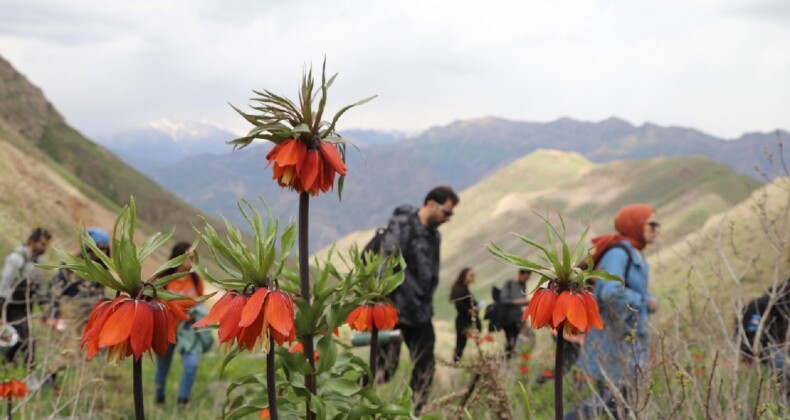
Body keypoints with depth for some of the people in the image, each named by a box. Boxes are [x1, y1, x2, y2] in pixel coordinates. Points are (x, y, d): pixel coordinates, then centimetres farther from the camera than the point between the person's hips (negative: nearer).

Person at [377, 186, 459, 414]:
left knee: (425, 367, 10)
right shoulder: (402, 226, -12)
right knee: (385, 365, -8)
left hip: (419, 313, 8)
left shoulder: (433, 234, 13)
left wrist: (427, 306, 18)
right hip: (395, 310, -8)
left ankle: (416, 412, 21)